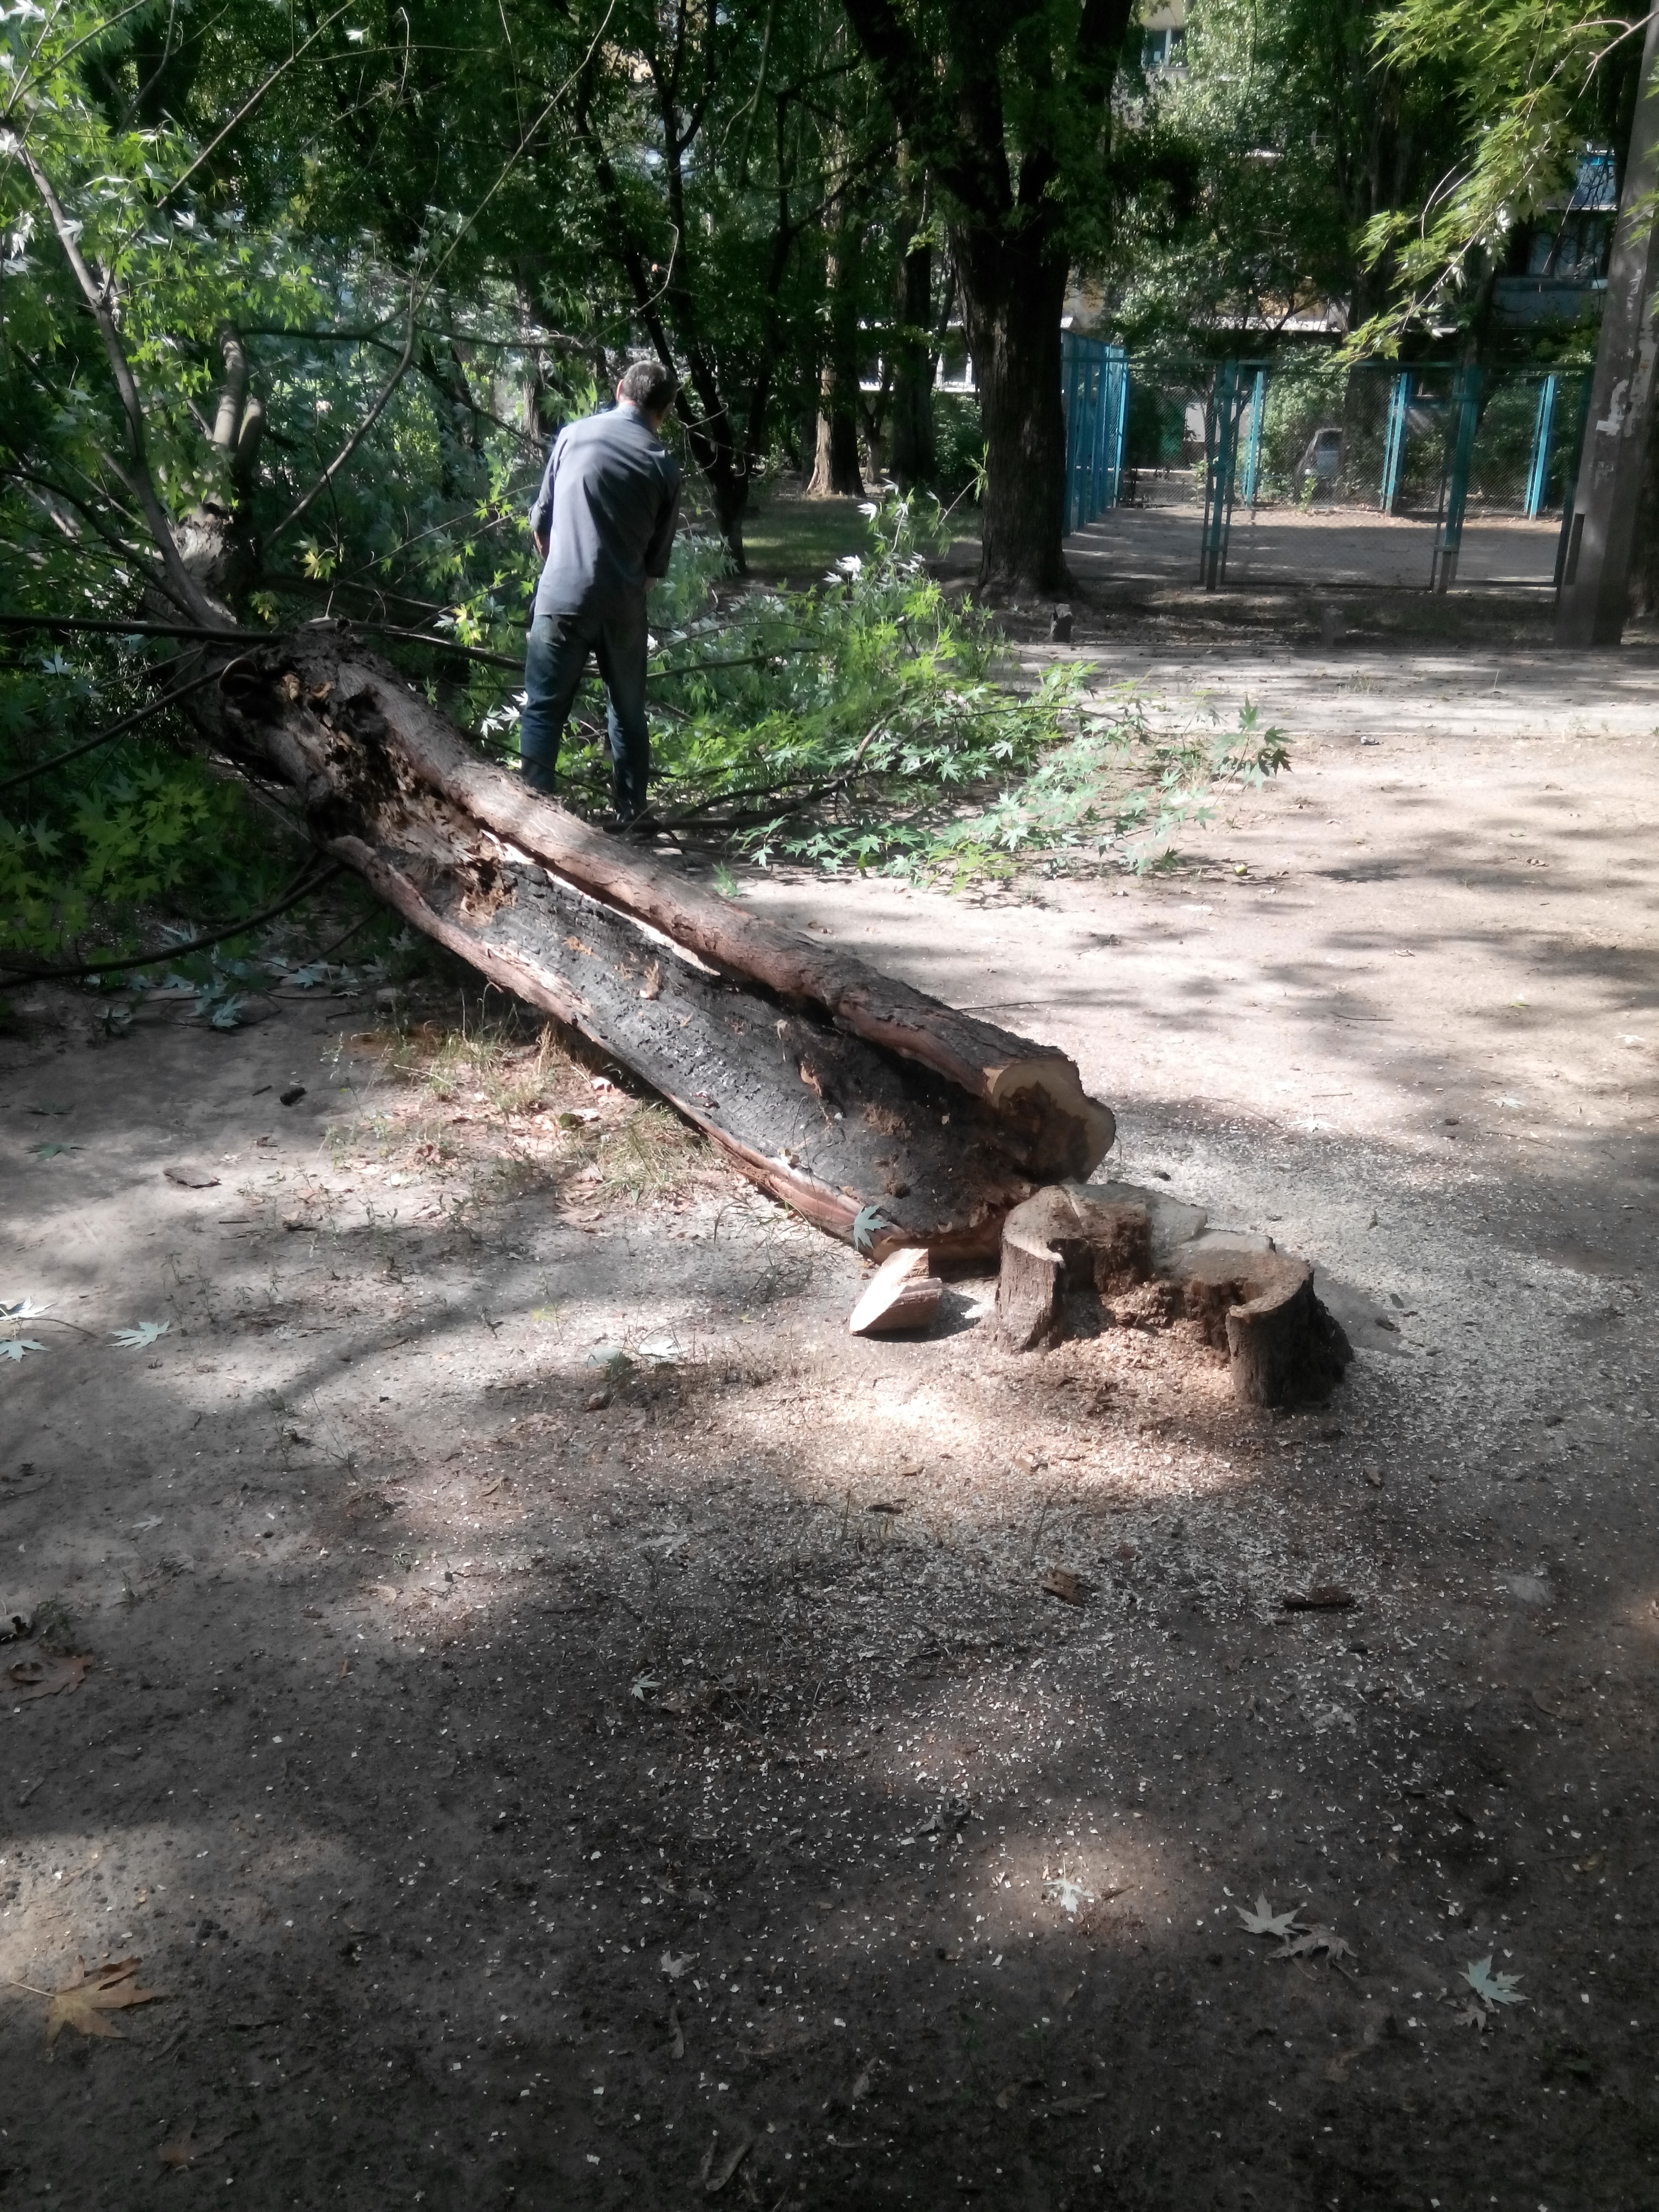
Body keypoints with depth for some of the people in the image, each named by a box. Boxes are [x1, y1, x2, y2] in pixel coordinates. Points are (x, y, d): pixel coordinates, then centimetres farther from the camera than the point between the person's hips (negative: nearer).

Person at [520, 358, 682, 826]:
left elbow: (540, 524, 8)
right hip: (623, 606, 1)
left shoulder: (573, 435, 2)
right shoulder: (663, 465, 1)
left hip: (562, 598, -1)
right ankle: (631, 811, 21)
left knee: (544, 709, 5)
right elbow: (658, 557, 5)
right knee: (628, 711, 15)